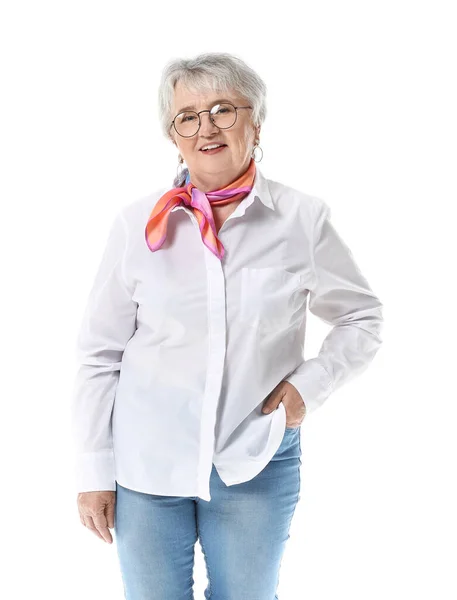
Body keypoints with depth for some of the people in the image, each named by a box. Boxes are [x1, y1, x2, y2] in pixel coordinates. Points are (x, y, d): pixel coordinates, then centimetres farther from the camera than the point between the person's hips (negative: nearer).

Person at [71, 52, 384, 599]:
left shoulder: (303, 219, -5)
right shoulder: (138, 224, -5)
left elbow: (361, 318, 9)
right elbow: (100, 353, 0)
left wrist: (310, 384, -7)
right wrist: (94, 472, 0)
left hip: (258, 464, 0)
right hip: (145, 464, 0)